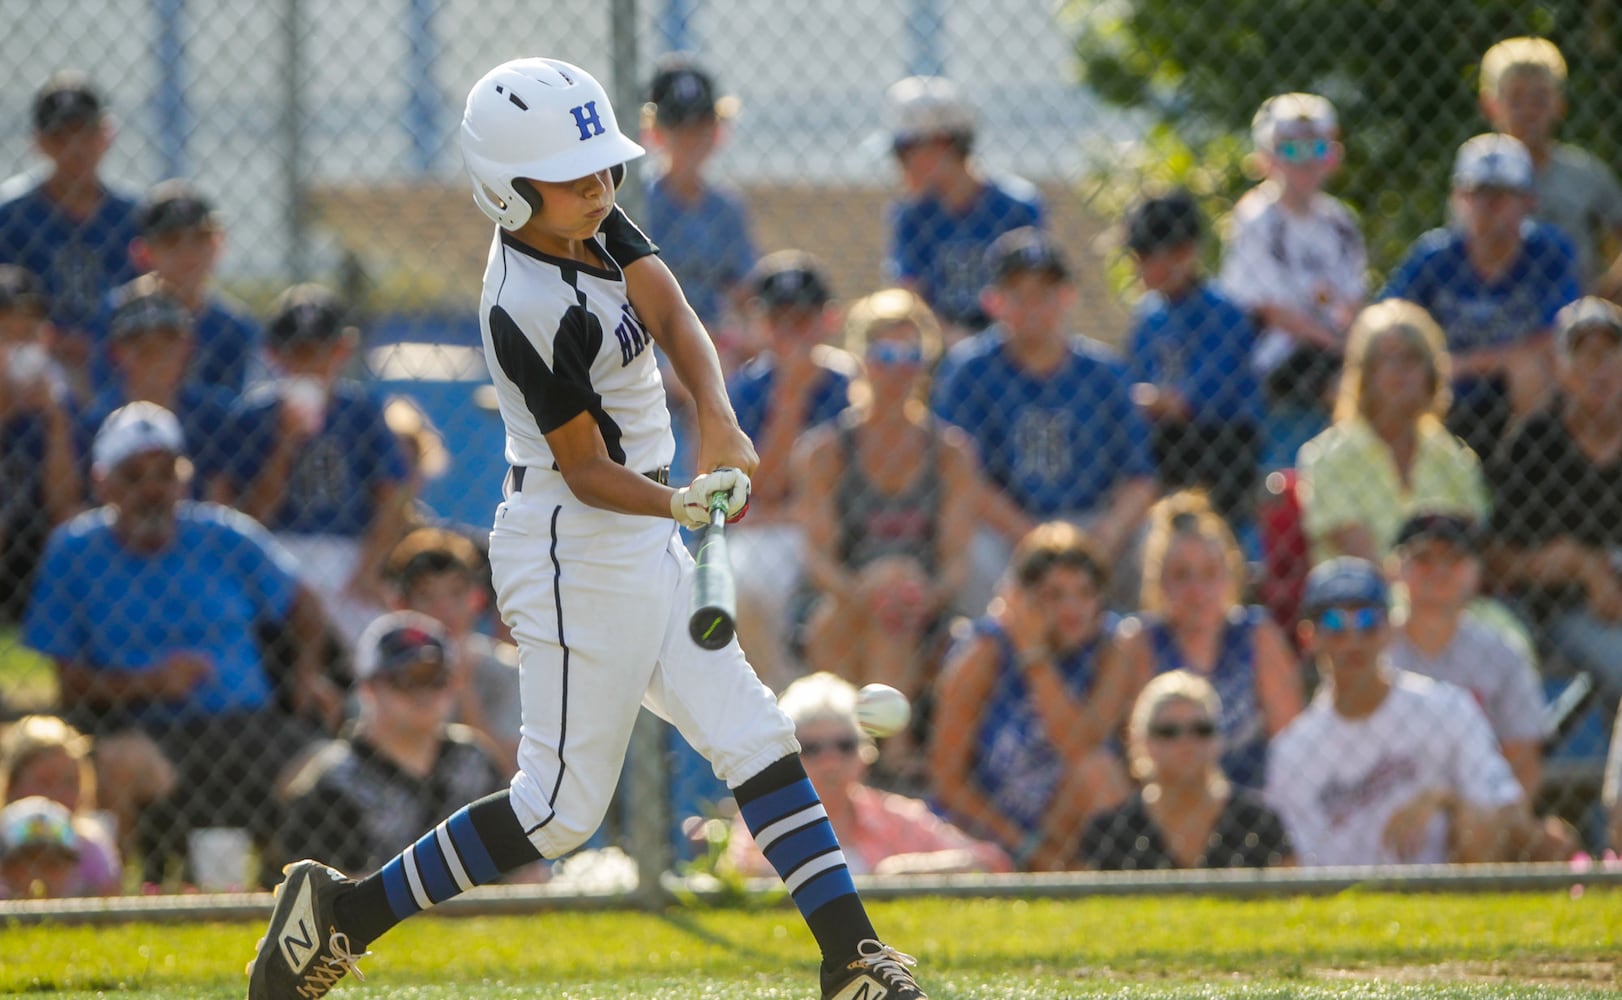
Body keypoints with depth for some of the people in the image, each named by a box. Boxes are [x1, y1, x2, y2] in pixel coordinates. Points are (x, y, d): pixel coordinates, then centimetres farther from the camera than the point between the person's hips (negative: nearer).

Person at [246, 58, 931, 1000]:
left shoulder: (590, 221, 2)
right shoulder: (527, 311, -24)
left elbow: (674, 318, -8)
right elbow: (587, 472, -21)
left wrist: (720, 423, -24)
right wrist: (682, 503, -38)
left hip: (643, 546, 9)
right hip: (580, 554, -9)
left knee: (751, 735, 6)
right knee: (561, 807, -3)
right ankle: (345, 910, 6)